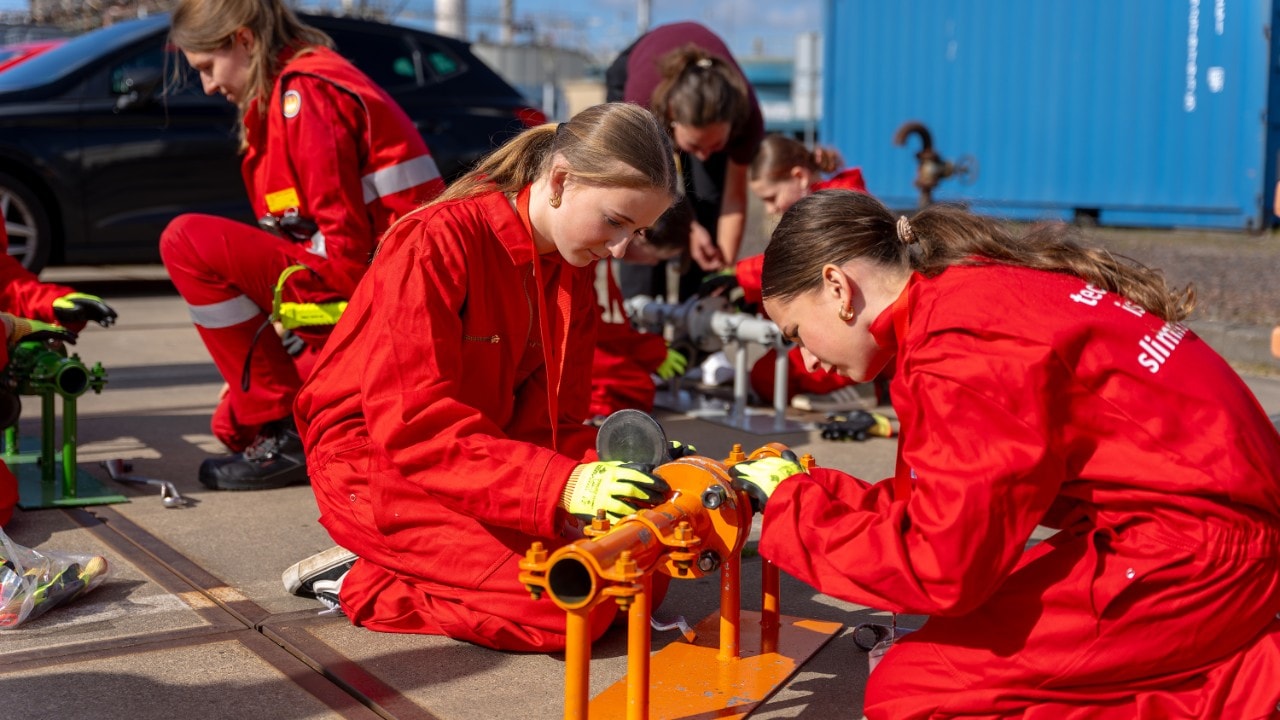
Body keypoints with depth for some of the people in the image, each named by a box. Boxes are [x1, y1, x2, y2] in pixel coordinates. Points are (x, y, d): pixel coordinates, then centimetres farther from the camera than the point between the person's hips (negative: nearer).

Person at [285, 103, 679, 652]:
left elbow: (551, 416, 2)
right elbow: (413, 422, -28)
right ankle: (362, 583, -5)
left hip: (488, 455, 9)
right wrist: (562, 485, -36)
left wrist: (615, 469, -19)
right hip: (378, 464, -9)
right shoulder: (439, 241, -20)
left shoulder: (573, 269, 4)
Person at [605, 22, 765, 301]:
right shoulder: (642, 96, -45)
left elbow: (734, 196, -24)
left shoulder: (746, 115, -39)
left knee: (709, 199, -13)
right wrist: (688, 227, -33)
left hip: (713, 98, 1)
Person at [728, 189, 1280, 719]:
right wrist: (805, 491, 14)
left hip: (1193, 550, -10)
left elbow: (940, 568, -19)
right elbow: (952, 508, 16)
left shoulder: (962, 343, -19)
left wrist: (792, 504, -6)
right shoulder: (979, 286, 10)